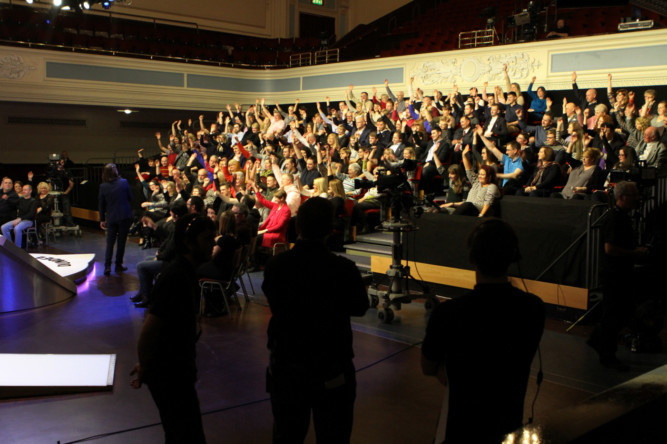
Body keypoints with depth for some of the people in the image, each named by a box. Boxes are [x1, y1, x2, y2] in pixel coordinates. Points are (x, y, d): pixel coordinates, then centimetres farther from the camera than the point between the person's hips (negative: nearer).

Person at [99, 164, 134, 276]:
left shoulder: (103, 186, -2)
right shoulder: (124, 182, -7)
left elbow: (101, 204, 3)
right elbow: (130, 198, 0)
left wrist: (102, 219, 11)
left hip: (111, 217, 1)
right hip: (125, 216, -1)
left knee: (110, 242, 8)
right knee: (121, 241, 8)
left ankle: (107, 266, -1)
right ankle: (118, 264, 14)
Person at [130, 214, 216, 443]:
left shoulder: (185, 272, 6)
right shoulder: (176, 278, -26)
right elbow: (148, 333, -27)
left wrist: (146, 366, 16)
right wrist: (145, 370, -11)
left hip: (178, 369, 10)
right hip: (170, 373, -10)